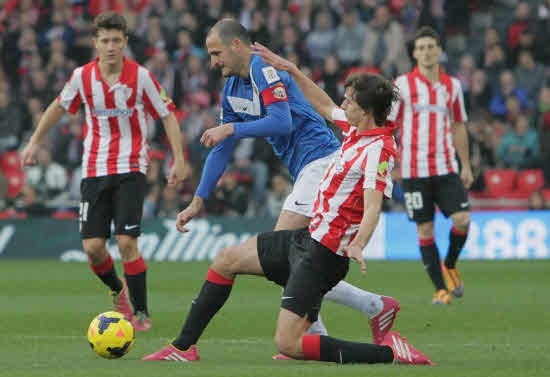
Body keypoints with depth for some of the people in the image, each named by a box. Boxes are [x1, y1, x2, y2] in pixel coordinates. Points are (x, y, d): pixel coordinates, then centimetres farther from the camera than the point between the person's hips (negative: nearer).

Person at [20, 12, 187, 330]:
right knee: (93, 246, -3)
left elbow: (168, 115, -2)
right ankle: (117, 289, 29)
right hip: (94, 169, 3)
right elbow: (59, 107, 17)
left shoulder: (141, 77, -9)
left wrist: (179, 158, -8)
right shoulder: (82, 77, -1)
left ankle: (141, 312, -1)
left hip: (131, 169, -3)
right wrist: (34, 142, 19)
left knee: (126, 242, -14)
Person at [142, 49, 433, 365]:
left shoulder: (378, 150, -22)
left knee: (288, 344, -16)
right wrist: (290, 69, 26)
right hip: (308, 236, 10)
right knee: (227, 260, 19)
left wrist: (357, 245, -51)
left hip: (324, 254, -10)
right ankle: (183, 347, 27)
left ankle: (390, 353, -12)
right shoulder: (358, 129, 5)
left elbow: (373, 207, -33)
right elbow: (325, 107, 26)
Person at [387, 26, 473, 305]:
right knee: (425, 230, -1)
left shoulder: (452, 86, 9)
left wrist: (465, 165, 16)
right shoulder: (403, 85, -2)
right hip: (414, 169, -2)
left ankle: (450, 265, 16)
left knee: (462, 219, -12)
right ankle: (440, 288, 8)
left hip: (446, 167, 2)